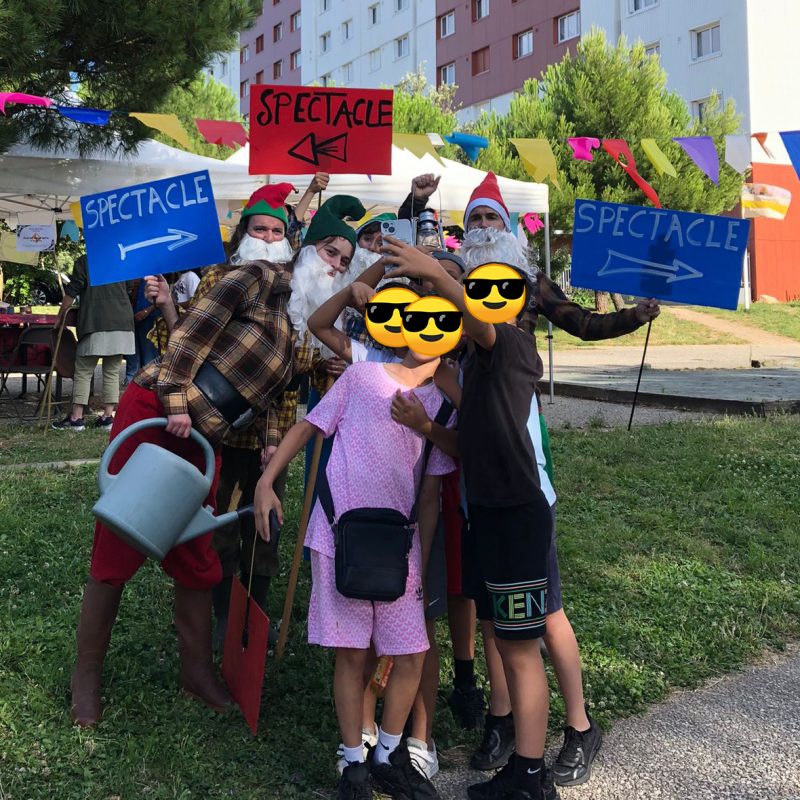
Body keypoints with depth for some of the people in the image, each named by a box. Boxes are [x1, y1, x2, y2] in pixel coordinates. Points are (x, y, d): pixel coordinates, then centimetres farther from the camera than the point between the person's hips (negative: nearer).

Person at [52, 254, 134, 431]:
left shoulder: (84, 261, 4)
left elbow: (71, 293, 1)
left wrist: (60, 317, 12)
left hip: (96, 324, -4)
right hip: (122, 323, 4)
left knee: (83, 371, 1)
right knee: (112, 372, 7)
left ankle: (76, 418, -2)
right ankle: (108, 416, 3)